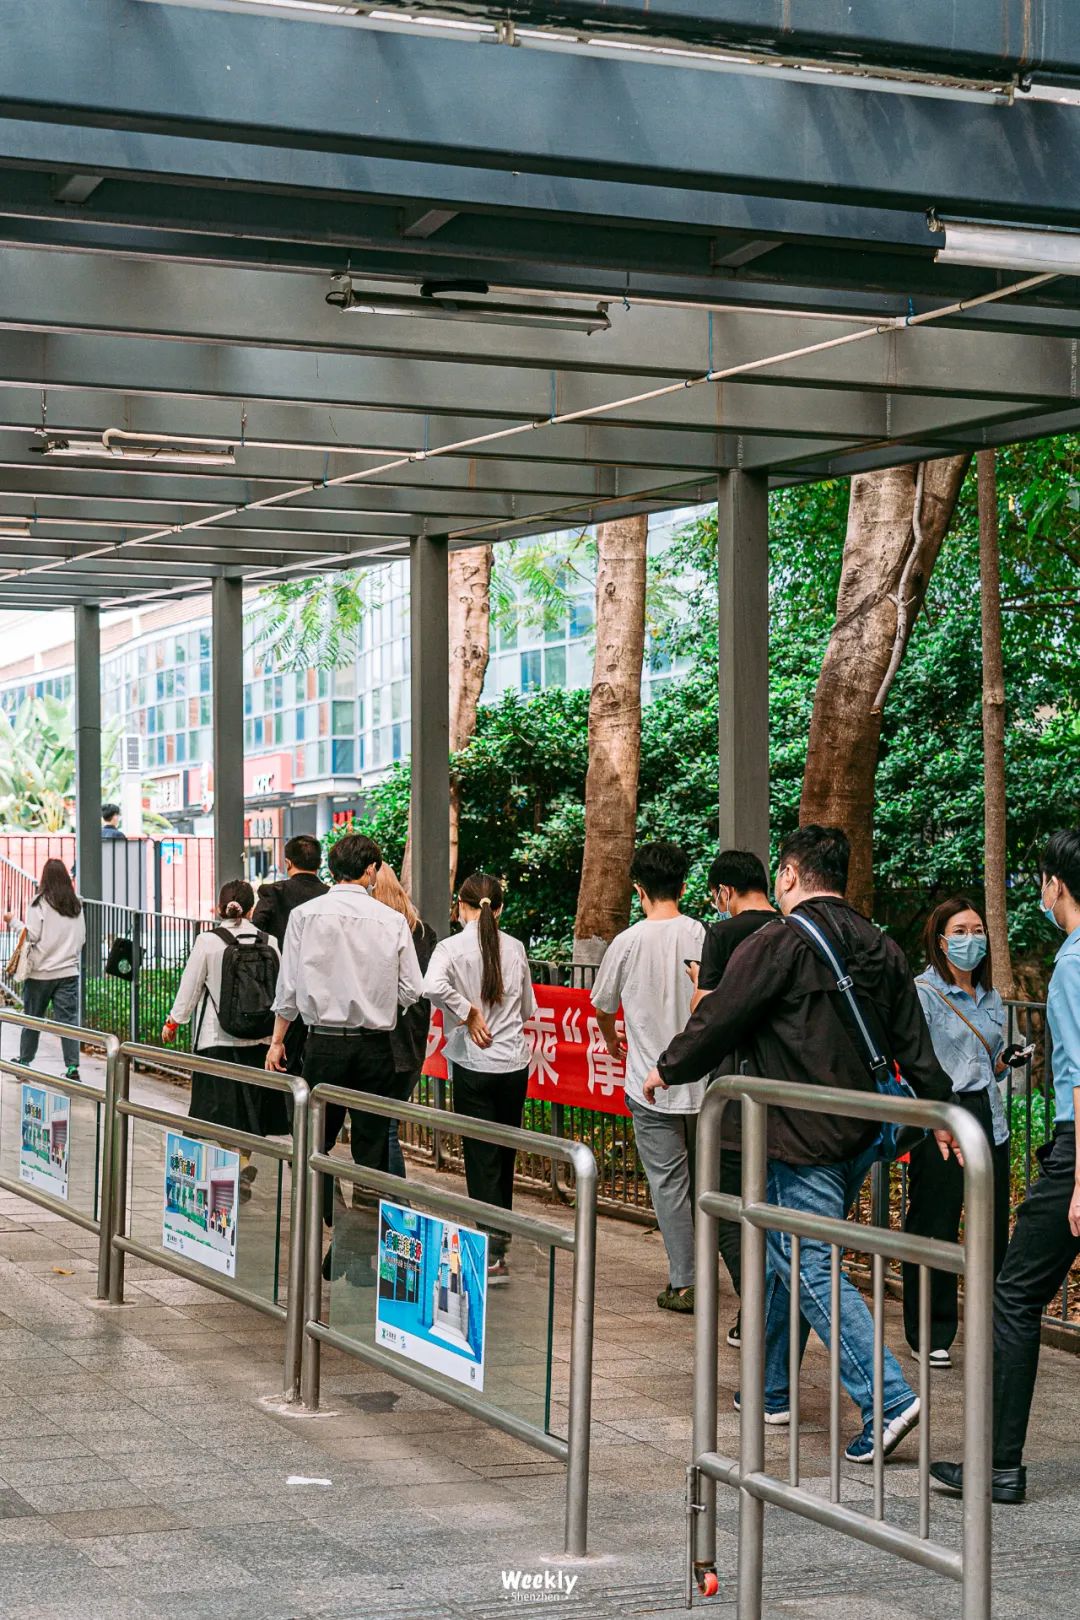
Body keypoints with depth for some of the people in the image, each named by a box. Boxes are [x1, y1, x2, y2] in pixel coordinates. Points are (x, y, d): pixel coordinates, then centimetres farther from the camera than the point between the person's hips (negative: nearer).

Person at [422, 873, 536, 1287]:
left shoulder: (452, 947, -8)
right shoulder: (515, 948, 4)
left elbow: (433, 987, -29)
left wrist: (468, 1013, -16)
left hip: (474, 1066, -4)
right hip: (515, 1062, 4)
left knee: (481, 1158, 1)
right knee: (504, 1155, 17)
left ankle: (493, 1254, -4)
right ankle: (502, 1233, 29)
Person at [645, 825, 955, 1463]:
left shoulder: (778, 943, -12)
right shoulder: (882, 949, 10)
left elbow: (718, 1022, -8)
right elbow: (915, 1045, 14)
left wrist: (668, 1070, 7)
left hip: (801, 1138, -8)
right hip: (859, 1136, 8)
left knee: (811, 1268, -7)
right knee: (784, 1255, 19)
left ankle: (887, 1399, -16)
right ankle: (771, 1387, 28)